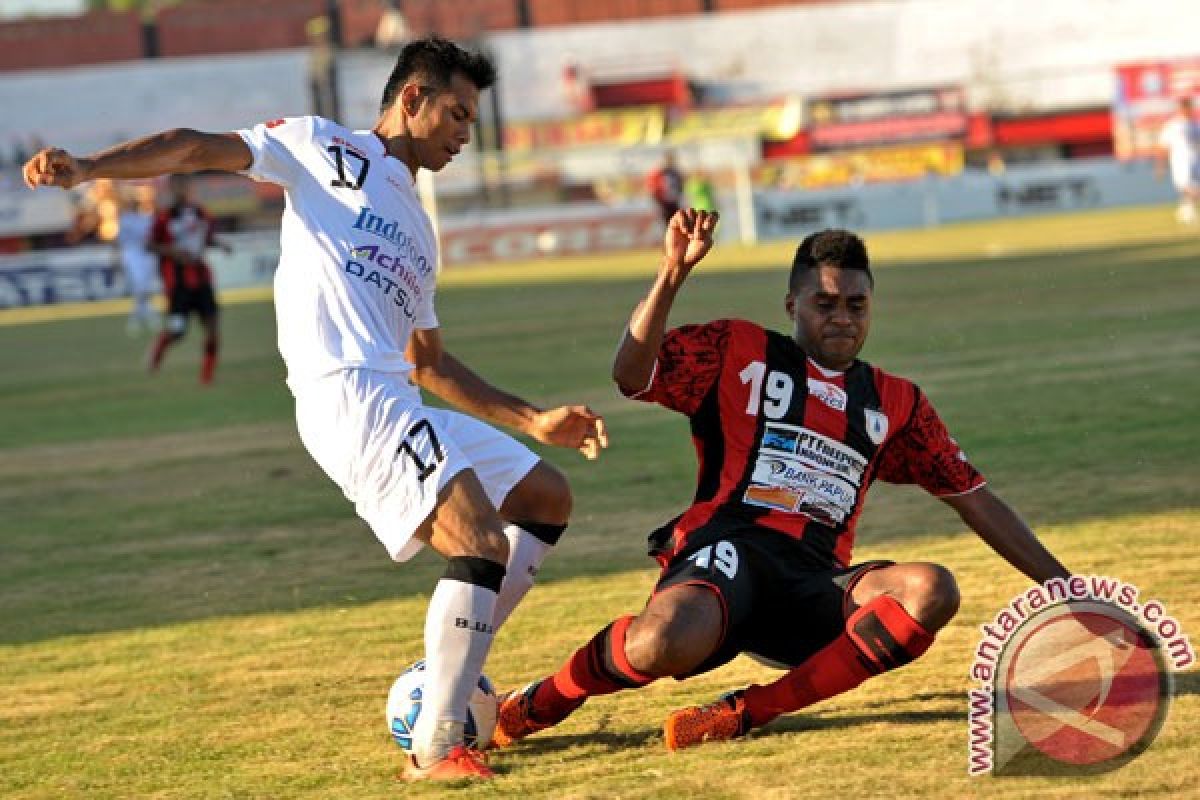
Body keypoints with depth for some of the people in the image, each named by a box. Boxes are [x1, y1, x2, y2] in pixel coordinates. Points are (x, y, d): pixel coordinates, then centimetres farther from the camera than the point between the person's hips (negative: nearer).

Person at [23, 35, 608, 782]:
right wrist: (86, 168, -14)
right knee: (483, 545, -21)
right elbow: (202, 149, 0)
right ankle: (435, 749, -20)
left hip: (402, 403, 9)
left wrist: (534, 420, 26)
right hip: (348, 393, -9)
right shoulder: (326, 147, 9)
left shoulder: (419, 231, 30)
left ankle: (452, 670, 12)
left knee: (548, 498, 16)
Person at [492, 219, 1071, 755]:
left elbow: (974, 498, 25)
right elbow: (631, 375, -3)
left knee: (932, 591, -28)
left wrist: (1061, 583, 20)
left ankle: (749, 711, -24)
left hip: (818, 586, 4)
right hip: (729, 553, -4)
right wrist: (673, 273, -13)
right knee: (663, 644, -39)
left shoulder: (894, 403, 23)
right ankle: (545, 700, -3)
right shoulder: (739, 352, 12)